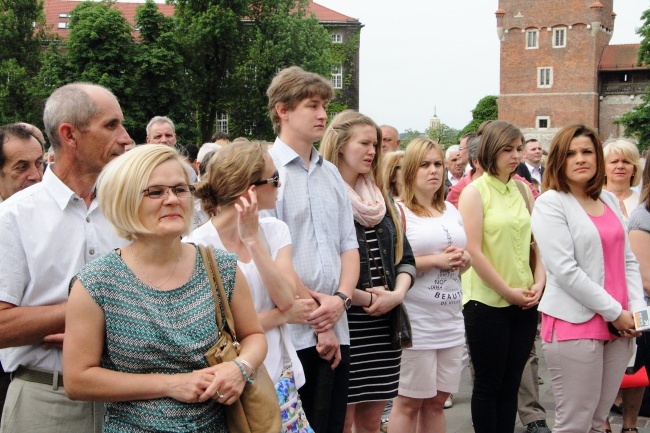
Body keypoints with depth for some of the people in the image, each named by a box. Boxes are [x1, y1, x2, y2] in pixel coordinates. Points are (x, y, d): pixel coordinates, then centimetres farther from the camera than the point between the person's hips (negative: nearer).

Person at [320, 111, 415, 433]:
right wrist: (366, 299, -11)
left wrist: (396, 295, -4)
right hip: (343, 323, -6)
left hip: (384, 325, 7)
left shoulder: (381, 196, 16)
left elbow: (405, 256, 14)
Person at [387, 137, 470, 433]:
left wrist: (463, 259, 1)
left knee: (437, 401, 12)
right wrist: (436, 259, -18)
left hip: (451, 318, 6)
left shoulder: (451, 211, 15)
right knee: (408, 402, 1)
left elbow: (466, 258, 24)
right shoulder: (399, 211, -5)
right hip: (416, 321, -6)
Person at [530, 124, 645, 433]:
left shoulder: (609, 200, 12)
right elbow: (565, 271, -15)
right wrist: (615, 312, -13)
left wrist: (636, 309, 0)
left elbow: (627, 260, 14)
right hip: (575, 326, -6)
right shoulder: (550, 203, -8)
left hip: (618, 325, 6)